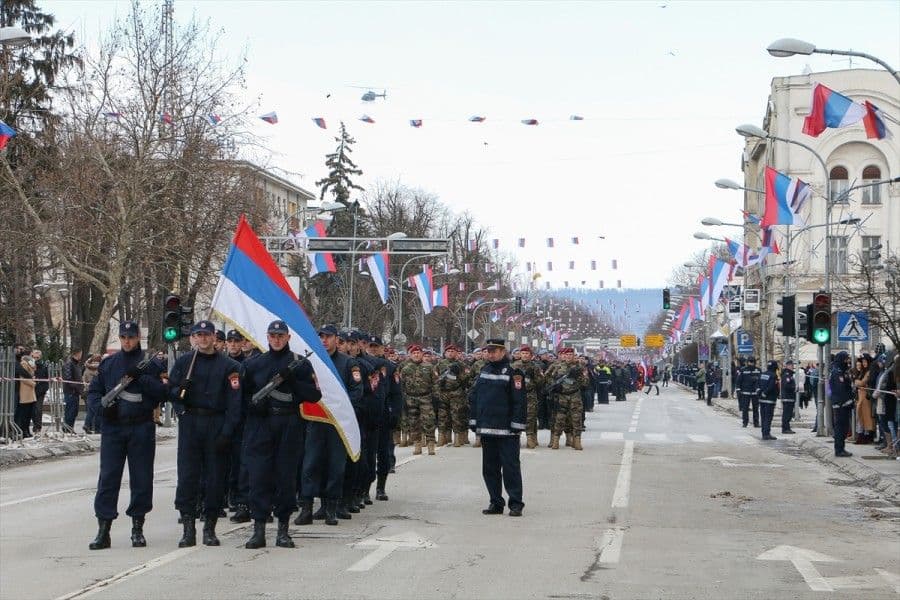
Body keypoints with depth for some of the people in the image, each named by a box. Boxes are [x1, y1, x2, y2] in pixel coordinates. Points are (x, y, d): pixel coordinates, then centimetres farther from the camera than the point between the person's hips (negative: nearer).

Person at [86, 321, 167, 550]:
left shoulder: (149, 364, 4)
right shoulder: (108, 364, 12)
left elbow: (162, 393, -6)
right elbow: (93, 391, 15)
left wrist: (140, 378, -16)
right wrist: (103, 406, -5)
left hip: (142, 429, -1)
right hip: (113, 427, 1)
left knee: (141, 478, 3)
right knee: (108, 477, -3)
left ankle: (137, 527, 13)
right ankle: (103, 529, -2)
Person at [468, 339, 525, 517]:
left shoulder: (513, 372, -6)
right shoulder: (484, 371, 13)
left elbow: (519, 400, -10)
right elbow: (473, 396, 16)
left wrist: (516, 425, -14)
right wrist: (473, 420, 10)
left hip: (506, 430, -6)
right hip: (486, 428, 7)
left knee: (510, 467, -4)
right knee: (489, 467, 9)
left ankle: (516, 504, 0)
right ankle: (496, 503, 17)